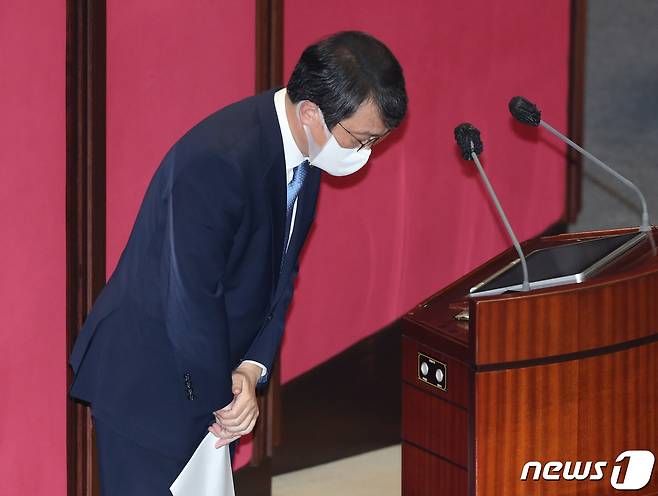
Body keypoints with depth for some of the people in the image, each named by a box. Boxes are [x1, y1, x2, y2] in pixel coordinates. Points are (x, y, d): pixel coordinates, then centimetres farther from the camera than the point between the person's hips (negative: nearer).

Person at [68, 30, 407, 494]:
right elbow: (191, 297, -26)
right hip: (148, 381, -8)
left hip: (211, 374, 8)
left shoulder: (304, 157, 0)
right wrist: (222, 399, -15)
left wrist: (253, 368, -7)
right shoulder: (218, 159, -28)